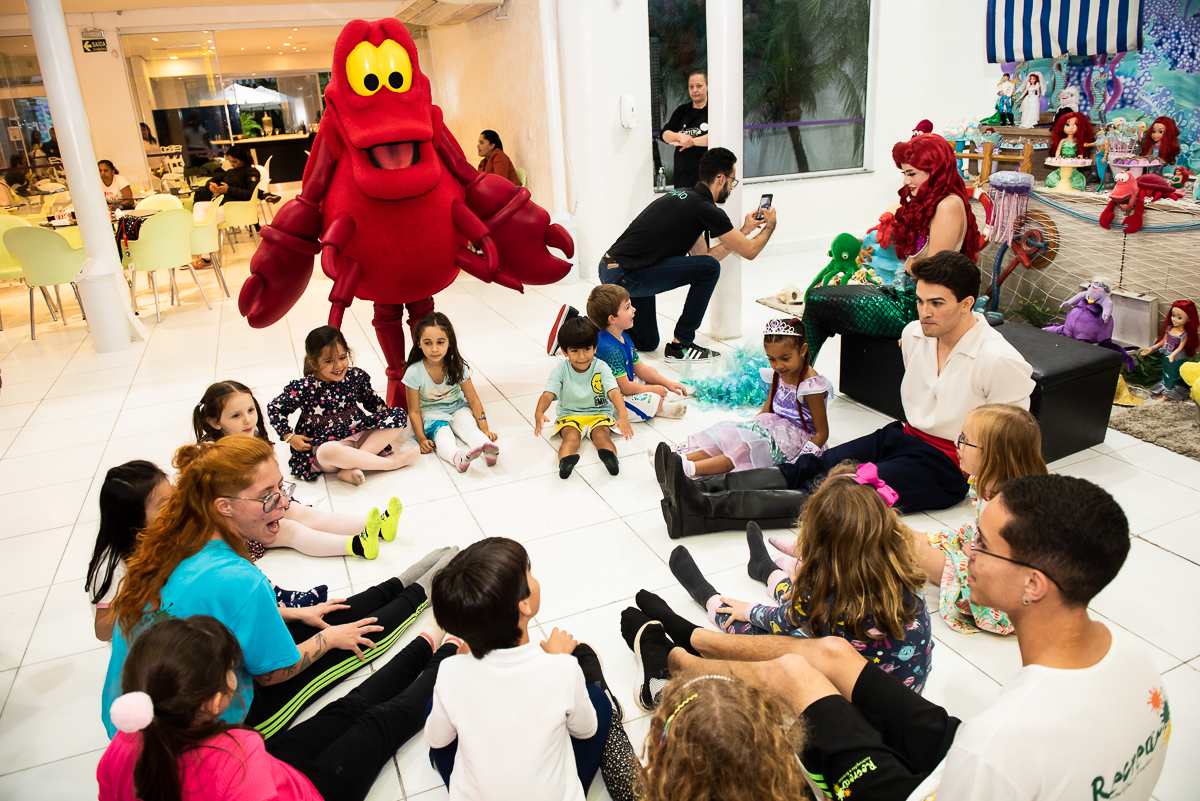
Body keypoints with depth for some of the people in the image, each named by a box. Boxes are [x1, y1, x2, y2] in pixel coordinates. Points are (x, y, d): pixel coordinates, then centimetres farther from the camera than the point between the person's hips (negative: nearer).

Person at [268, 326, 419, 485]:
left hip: (360, 434, 5)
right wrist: (290, 437, -7)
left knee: (400, 415, -11)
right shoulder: (304, 388, -11)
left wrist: (384, 411, 5)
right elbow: (275, 409, 1)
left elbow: (370, 397, 21)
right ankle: (391, 462, -26)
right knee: (328, 451, -42)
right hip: (326, 443, -5)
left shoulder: (356, 376, -1)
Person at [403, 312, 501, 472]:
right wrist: (422, 439, -21)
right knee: (442, 435, -32)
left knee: (469, 425, -29)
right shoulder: (414, 373, -18)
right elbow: (414, 411, -12)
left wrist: (485, 429, -13)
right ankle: (457, 457, -62)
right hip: (431, 413, -2)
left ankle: (488, 450, -55)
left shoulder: (457, 366, -13)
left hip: (457, 408, 2)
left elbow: (473, 399, -7)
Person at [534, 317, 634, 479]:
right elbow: (548, 394, -20)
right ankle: (565, 461, -61)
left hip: (599, 414, 0)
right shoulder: (560, 370, -7)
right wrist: (539, 413, -43)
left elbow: (613, 392, -23)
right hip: (569, 415, 0)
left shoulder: (601, 367, -9)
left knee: (601, 434, -31)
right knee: (571, 436, -32)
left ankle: (610, 457, -61)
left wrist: (623, 415, -43)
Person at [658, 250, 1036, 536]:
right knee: (809, 467, -15)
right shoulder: (914, 333, 4)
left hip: (947, 466, -7)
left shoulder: (1001, 362, -17)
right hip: (905, 436, 7)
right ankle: (700, 490, -30)